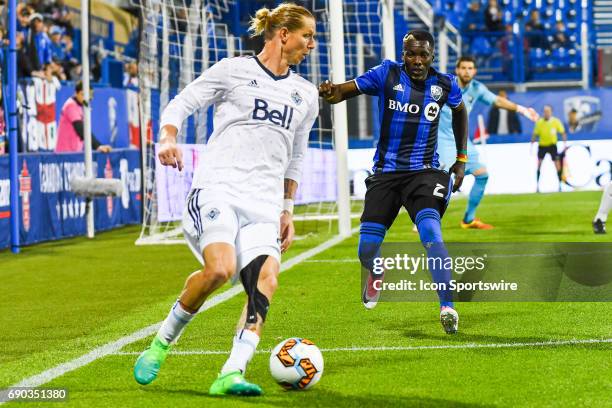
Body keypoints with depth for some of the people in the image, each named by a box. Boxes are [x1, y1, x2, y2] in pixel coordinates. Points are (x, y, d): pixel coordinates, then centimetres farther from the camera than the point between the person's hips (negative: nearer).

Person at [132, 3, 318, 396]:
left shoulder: (306, 94, 19)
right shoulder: (233, 70, 4)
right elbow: (180, 105, 5)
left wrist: (287, 210, 25)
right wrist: (168, 138, -15)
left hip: (265, 201, 5)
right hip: (219, 186, -5)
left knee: (266, 280, -19)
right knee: (220, 269, -26)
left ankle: (231, 375, -22)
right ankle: (162, 342, -2)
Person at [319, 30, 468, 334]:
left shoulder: (444, 84, 0)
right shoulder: (387, 74, -6)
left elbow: (459, 112, 22)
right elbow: (347, 90, -15)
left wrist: (461, 158, 20)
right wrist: (330, 92, -39)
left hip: (424, 172, 0)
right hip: (386, 173, 1)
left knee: (430, 231, -27)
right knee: (367, 252, -1)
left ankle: (447, 307, -24)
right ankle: (377, 274, 38)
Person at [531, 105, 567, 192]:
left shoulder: (556, 121, -7)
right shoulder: (539, 122, -5)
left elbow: (563, 133, -2)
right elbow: (535, 135, 2)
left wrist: (565, 143, -12)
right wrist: (531, 145, 0)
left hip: (552, 145, -1)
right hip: (542, 145, 1)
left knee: (557, 165, -5)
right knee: (539, 164, -5)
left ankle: (560, 184, 6)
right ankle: (537, 185, 2)